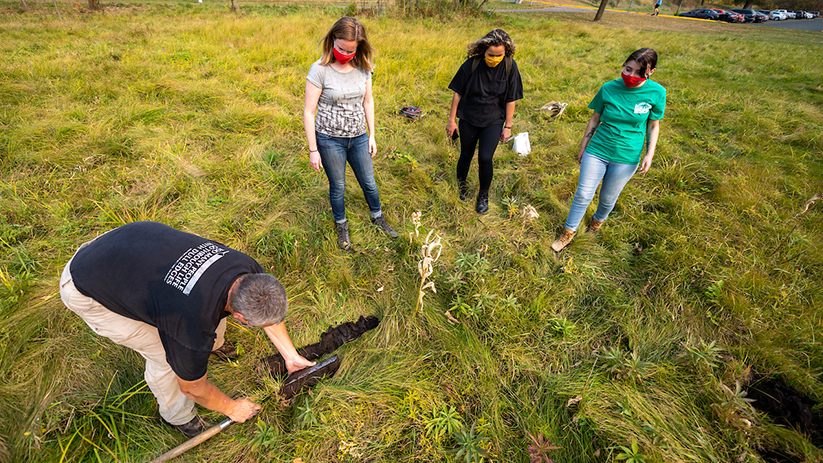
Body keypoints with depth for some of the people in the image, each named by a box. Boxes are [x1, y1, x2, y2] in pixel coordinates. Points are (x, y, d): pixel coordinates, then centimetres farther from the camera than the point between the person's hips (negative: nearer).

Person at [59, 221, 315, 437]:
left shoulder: (247, 268, -21)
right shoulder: (194, 327, -36)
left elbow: (271, 310, 1)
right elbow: (192, 387, -14)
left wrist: (291, 356, 6)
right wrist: (232, 408, 3)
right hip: (87, 289, -6)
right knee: (165, 355, -5)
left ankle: (213, 343, 39)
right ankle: (178, 416, 25)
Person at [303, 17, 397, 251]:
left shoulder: (363, 67, -3)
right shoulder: (320, 69, -15)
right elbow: (309, 112, -12)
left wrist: (371, 136, 8)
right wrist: (313, 150, -12)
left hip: (358, 138, 4)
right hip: (330, 140, -3)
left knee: (369, 183, 16)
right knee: (337, 187, 12)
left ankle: (377, 217, 42)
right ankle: (341, 226, 36)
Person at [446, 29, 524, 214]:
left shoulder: (510, 67, -7)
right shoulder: (471, 64, -12)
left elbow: (510, 100, -1)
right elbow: (458, 93, -4)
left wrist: (508, 127, 0)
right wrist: (451, 120, -2)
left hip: (494, 121, 0)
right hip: (468, 119, 0)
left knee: (485, 158, -12)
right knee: (466, 156, 10)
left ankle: (484, 195, 12)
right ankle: (460, 186, 39)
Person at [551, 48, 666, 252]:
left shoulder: (656, 93, -8)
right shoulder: (609, 88, -7)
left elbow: (653, 126, 3)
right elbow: (595, 119, 4)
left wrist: (649, 155, -6)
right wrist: (583, 147, 8)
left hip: (626, 158, 0)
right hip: (597, 151, 0)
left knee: (608, 197, 14)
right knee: (583, 194, 1)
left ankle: (598, 221, 45)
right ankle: (569, 231, 19)